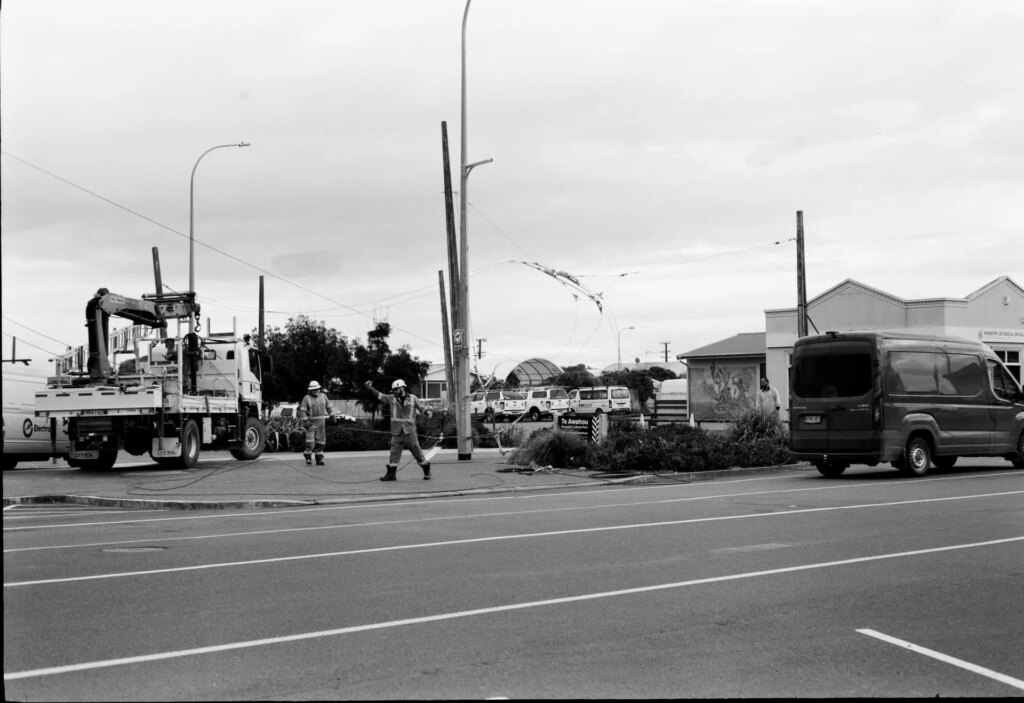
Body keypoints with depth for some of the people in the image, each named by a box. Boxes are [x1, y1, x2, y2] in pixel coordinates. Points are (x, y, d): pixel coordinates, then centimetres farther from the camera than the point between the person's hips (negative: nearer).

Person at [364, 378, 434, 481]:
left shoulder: (413, 399, 2)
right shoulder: (392, 398, 8)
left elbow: (422, 407, 2)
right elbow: (380, 396, 5)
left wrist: (428, 411, -19)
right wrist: (371, 389, -8)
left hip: (409, 431, -2)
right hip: (396, 432, 2)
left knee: (417, 451, 1)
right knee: (394, 452, 0)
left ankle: (427, 471, 14)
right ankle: (390, 474, 5)